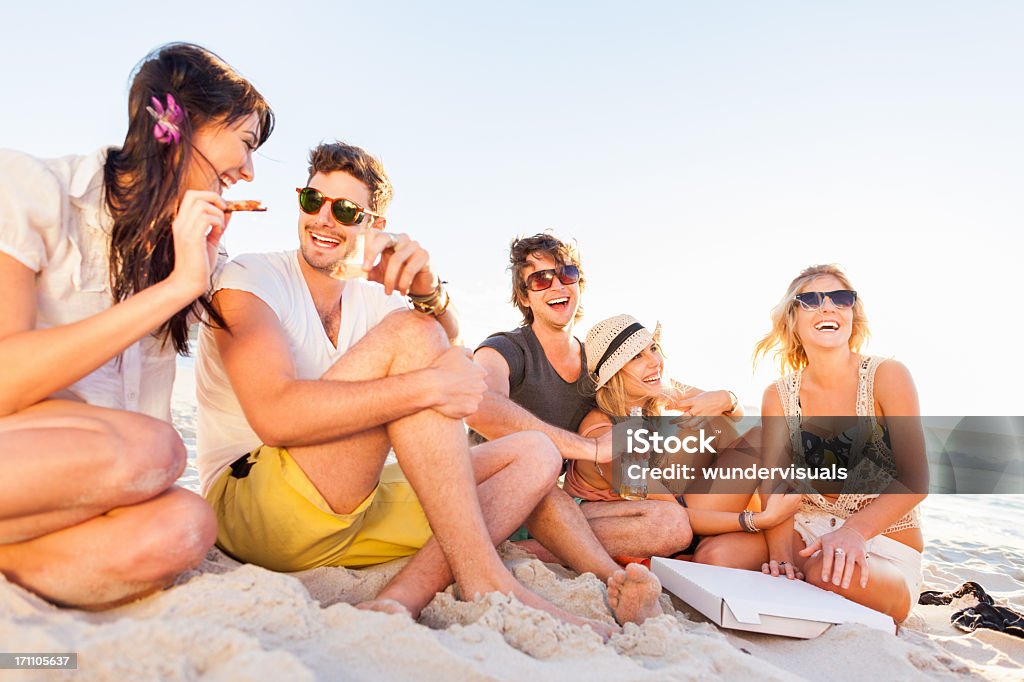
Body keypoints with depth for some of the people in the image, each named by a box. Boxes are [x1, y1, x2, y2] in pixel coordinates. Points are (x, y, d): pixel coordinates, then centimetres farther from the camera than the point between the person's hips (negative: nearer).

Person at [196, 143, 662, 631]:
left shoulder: (368, 297, 14)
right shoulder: (249, 278, -6)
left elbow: (446, 339, -7)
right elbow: (275, 415, -23)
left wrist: (426, 291, -29)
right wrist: (429, 386, -27)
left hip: (360, 507, 7)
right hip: (249, 501, -6)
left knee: (534, 454, -3)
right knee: (409, 332, -24)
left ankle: (405, 596, -28)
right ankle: (484, 581, -27)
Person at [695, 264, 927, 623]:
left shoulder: (886, 376, -7)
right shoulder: (779, 396, 2)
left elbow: (915, 481, -13)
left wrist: (853, 531, -31)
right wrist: (782, 558, -25)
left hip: (884, 546, -2)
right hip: (807, 533, 3)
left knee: (831, 575, -37)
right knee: (715, 555, -24)